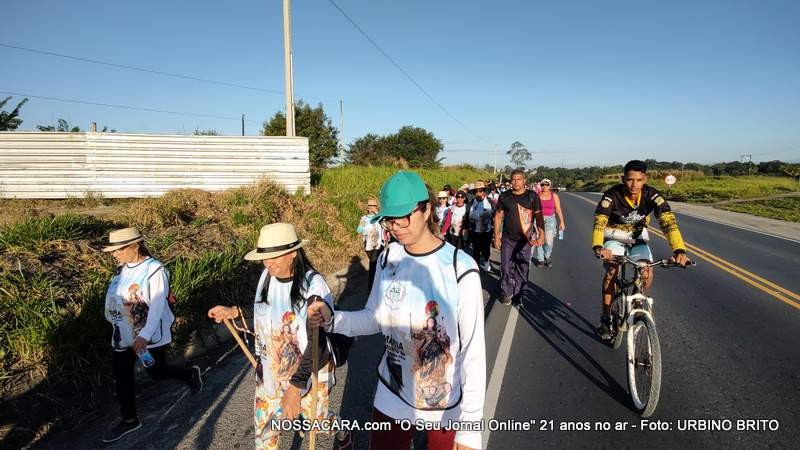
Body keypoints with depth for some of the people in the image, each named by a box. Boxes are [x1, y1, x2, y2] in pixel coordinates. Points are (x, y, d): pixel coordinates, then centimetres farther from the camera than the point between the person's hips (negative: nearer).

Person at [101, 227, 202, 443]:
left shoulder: (155, 270, -22)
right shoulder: (122, 269, -1)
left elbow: (157, 307, -24)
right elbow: (116, 298, 10)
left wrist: (144, 336, -29)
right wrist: (116, 326, 17)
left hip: (150, 335, -6)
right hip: (122, 335, 7)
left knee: (156, 372, 11)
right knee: (121, 377, 13)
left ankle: (191, 374, 39)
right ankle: (129, 420, 31)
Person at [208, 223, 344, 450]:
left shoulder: (313, 286, -26)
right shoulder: (267, 276, -8)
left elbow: (316, 344, -25)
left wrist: (296, 387, -27)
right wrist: (235, 312, -1)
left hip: (308, 373, -5)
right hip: (270, 371, 5)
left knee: (316, 420, 19)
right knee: (265, 426, 17)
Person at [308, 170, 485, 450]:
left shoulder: (460, 269, -22)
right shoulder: (389, 258, -6)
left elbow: (473, 350, -18)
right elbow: (375, 317, 4)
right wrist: (332, 320, -14)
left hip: (445, 404, -3)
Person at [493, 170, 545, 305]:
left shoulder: (532, 196, -4)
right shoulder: (504, 196, 1)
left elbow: (539, 217, -3)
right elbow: (498, 216, 5)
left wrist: (541, 235, -12)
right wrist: (496, 236, 1)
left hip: (525, 240, -1)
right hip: (507, 239, 1)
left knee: (522, 269, 8)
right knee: (506, 268, 3)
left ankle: (518, 294, 24)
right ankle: (507, 293, 19)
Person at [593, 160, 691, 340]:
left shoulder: (652, 195, -23)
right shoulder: (612, 195, -28)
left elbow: (668, 221, -34)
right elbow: (599, 222, -41)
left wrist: (679, 250, -50)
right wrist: (598, 247, -61)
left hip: (638, 238, 2)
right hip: (615, 237, -2)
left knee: (647, 274, -19)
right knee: (612, 270, -26)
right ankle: (606, 318, -11)